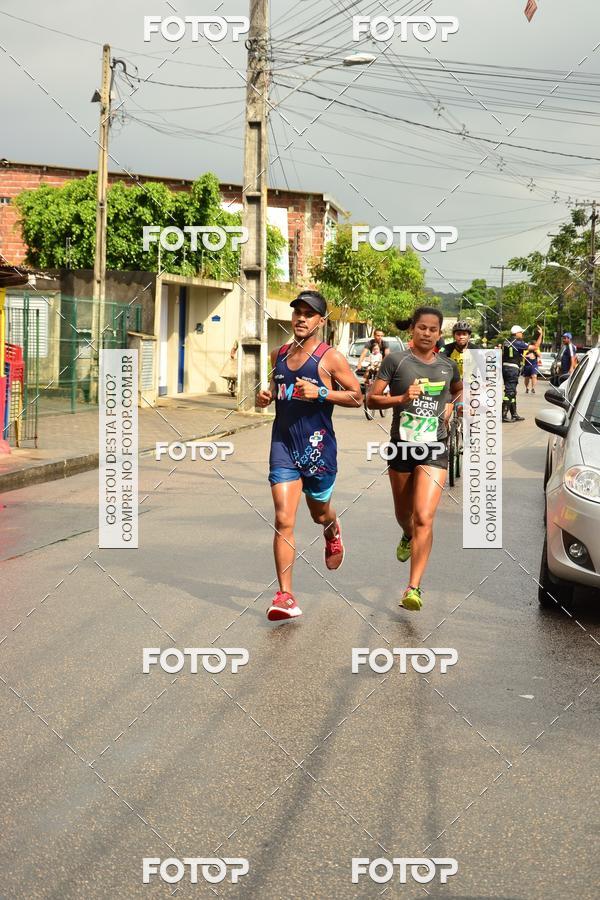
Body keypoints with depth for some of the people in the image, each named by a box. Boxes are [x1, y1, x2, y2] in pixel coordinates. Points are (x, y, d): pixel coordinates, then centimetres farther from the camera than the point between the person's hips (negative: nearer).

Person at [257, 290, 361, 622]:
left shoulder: (330, 357, -7)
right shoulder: (279, 355, 9)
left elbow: (356, 397, -6)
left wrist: (320, 393, -19)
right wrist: (267, 396, 3)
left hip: (318, 446, -3)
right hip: (283, 444, 3)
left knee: (320, 513, 19)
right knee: (283, 520, -9)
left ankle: (333, 534, 58)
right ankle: (285, 596, -8)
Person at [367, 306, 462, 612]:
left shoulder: (447, 365, 6)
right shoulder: (396, 360, -3)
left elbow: (459, 390, 28)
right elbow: (371, 399, -6)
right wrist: (402, 398, -21)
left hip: (434, 449, 0)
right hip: (402, 446, 0)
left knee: (424, 518, -15)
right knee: (404, 514, 20)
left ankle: (414, 588, -16)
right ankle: (408, 537, 58)